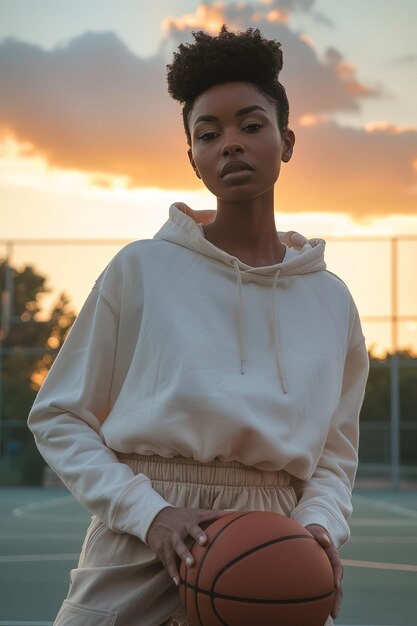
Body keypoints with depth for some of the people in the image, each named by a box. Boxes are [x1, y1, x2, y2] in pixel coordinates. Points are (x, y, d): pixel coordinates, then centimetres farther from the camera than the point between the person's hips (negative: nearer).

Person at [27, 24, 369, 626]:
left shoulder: (331, 300, 5)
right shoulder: (143, 269, -4)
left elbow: (335, 454, 10)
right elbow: (58, 417, -1)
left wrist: (319, 525, -10)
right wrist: (146, 511, -14)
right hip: (138, 554, -2)